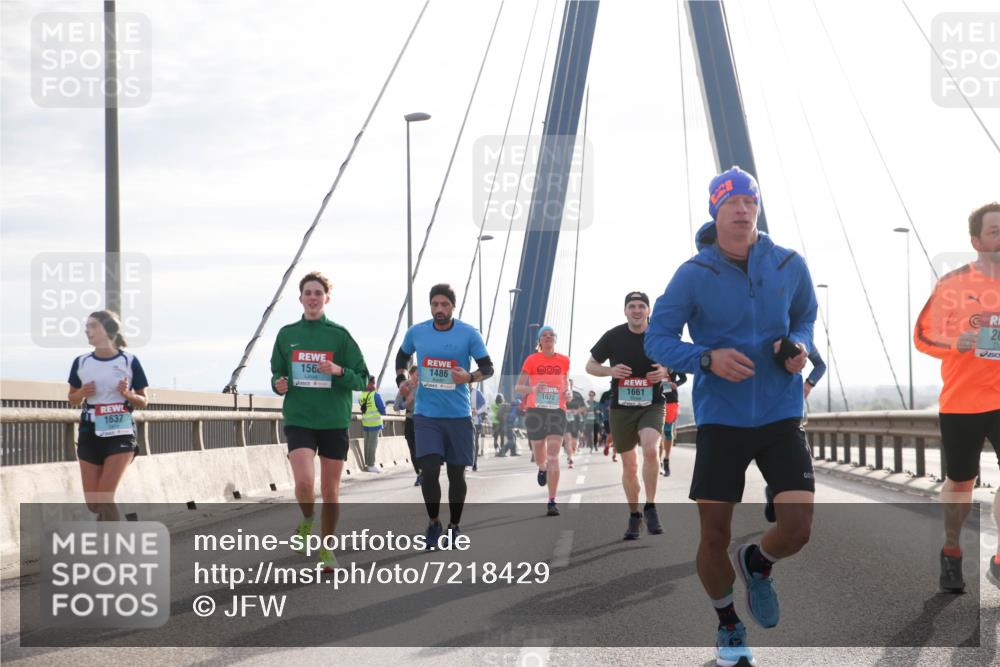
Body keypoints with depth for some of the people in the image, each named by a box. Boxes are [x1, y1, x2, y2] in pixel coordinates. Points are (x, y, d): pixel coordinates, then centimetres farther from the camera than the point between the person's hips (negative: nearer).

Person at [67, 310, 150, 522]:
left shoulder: (129, 361, -5)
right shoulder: (81, 362, 4)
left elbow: (143, 401, 4)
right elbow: (73, 399, 15)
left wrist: (128, 394, -17)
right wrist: (82, 393, -7)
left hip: (120, 433, -4)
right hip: (90, 433, 4)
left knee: (104, 498, -14)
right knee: (93, 502, 5)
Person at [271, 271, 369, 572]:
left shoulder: (339, 335, 0)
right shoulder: (286, 334, 6)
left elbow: (362, 379, 1)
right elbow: (277, 373, 17)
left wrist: (339, 371, -18)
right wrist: (279, 384, -5)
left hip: (334, 422, 0)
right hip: (298, 420, 0)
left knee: (330, 490, 6)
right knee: (304, 482, -19)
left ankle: (327, 548, 24)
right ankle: (307, 520, 14)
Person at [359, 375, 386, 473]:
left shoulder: (361, 395, 2)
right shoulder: (376, 395, -14)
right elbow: (383, 411, -11)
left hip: (365, 423, 6)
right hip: (375, 423, -6)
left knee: (367, 443, 14)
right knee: (373, 444, -2)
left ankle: (367, 463, 20)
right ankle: (371, 465, 0)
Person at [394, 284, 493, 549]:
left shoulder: (469, 334, -5)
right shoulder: (415, 332, 2)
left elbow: (488, 368, -3)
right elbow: (402, 356, 21)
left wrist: (470, 377, -23)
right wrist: (401, 379, 3)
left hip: (458, 415, -1)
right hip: (426, 415, 1)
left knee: (456, 474, 6)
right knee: (429, 471, -11)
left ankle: (454, 526, 24)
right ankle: (433, 522, 11)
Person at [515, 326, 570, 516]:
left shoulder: (564, 361, 7)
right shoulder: (532, 360, 0)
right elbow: (518, 388, -2)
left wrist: (567, 392, 3)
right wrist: (532, 388, -22)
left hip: (557, 411, 0)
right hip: (535, 411, 0)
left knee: (553, 456, -12)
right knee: (539, 457, 9)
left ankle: (552, 502, -13)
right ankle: (542, 469, 49)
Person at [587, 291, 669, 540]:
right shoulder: (613, 337, -3)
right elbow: (590, 365, 6)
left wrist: (665, 372, -13)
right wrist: (611, 371, -14)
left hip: (652, 406, -2)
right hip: (621, 408, 2)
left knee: (650, 450, -28)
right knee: (629, 467, 9)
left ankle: (650, 507, -13)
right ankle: (634, 515, 28)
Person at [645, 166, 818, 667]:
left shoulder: (789, 266, -2)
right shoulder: (693, 275, -9)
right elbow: (657, 339, -5)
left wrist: (798, 345, -7)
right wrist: (707, 358, -22)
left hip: (781, 417, 2)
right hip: (719, 420, -1)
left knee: (797, 529, -9)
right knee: (713, 538, 1)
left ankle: (757, 564, 29)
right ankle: (728, 626, 30)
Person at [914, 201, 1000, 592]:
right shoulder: (953, 283, -4)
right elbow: (923, 335, -1)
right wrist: (957, 343, -20)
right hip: (961, 400, -1)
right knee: (959, 480, 12)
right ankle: (951, 552, 33)